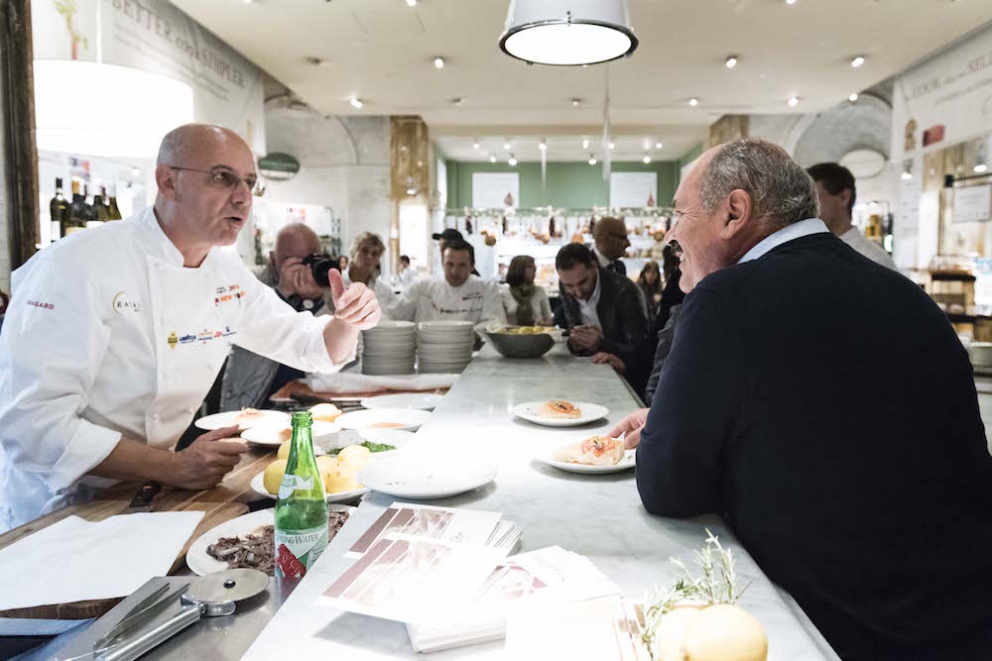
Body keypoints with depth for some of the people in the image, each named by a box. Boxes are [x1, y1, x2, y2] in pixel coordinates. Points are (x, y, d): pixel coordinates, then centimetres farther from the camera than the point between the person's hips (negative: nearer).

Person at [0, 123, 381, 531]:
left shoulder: (228, 273, 3)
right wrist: (171, 468, -28)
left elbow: (314, 347, 11)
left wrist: (349, 322, -10)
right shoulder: (78, 266, -19)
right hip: (59, 509, -6)